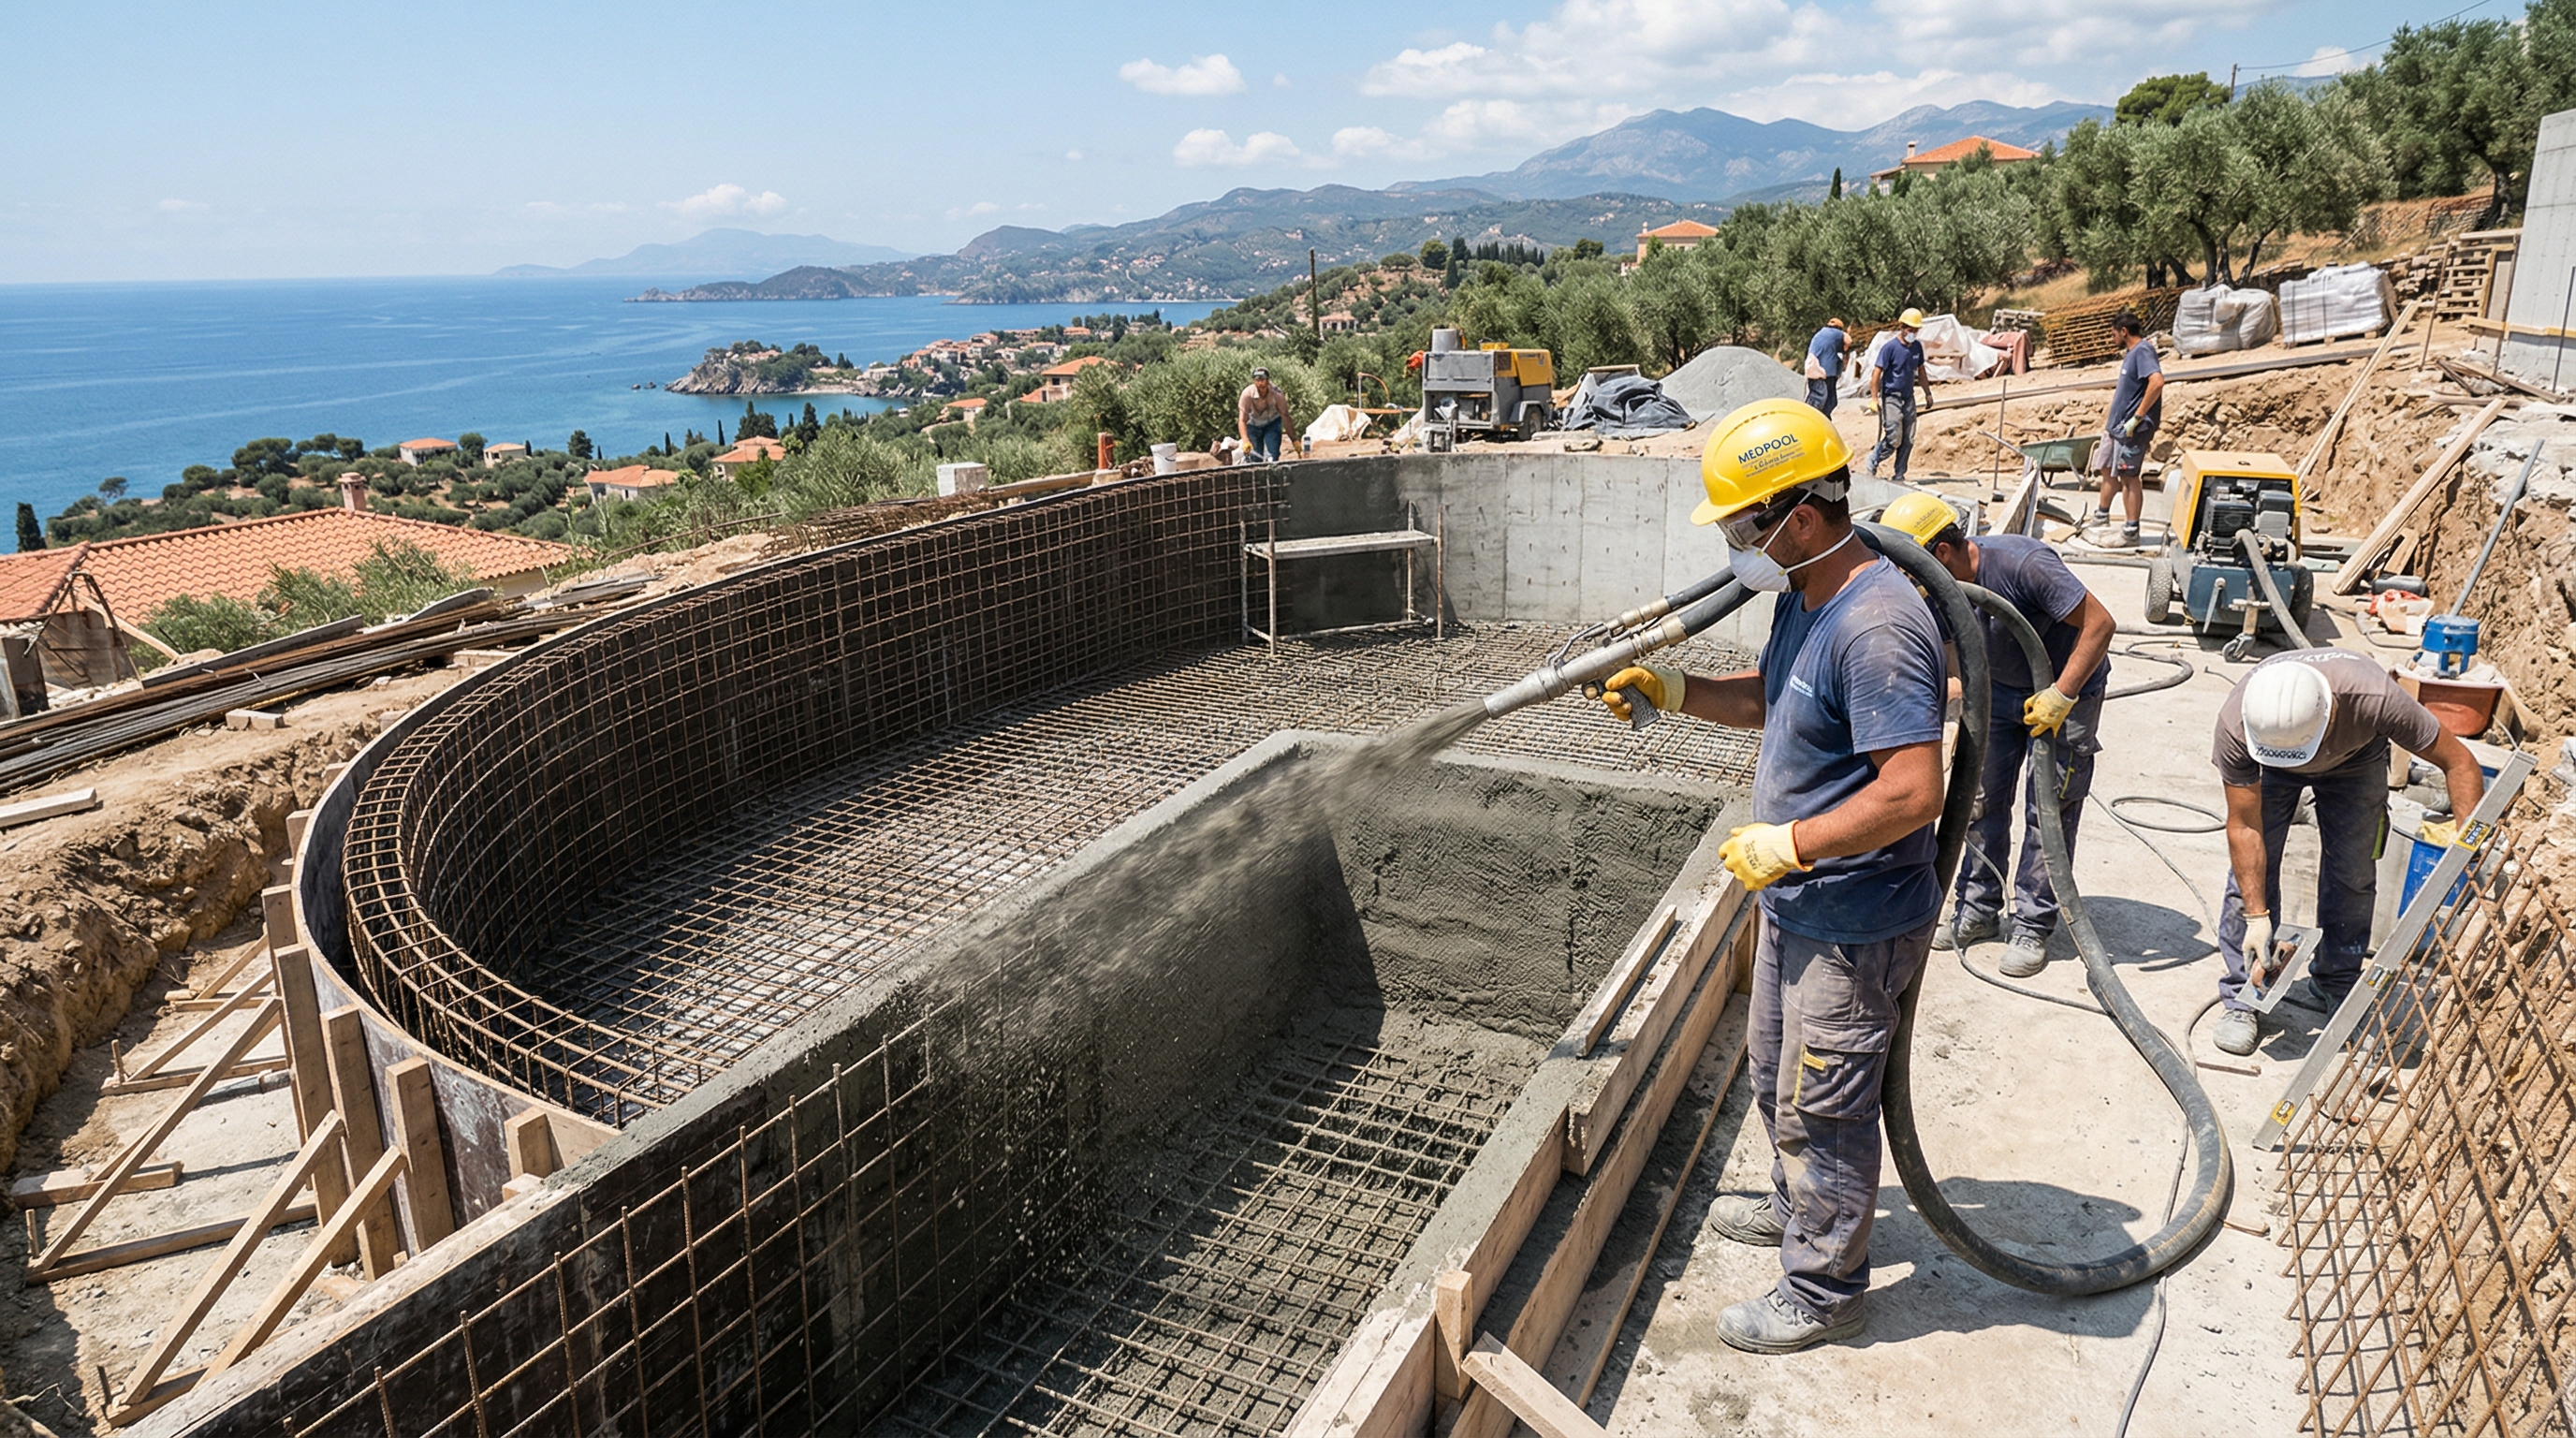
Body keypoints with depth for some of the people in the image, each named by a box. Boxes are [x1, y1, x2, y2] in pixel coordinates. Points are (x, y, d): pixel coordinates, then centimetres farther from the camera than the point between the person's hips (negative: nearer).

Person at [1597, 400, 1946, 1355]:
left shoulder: (1876, 626, -29)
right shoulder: (1803, 598, 3)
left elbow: (1912, 793, -32)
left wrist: (1785, 844, -25)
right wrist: (1674, 691, 4)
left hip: (1851, 926, -10)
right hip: (1797, 904, 10)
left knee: (1821, 1109, 7)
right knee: (1778, 1078, 27)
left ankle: (1822, 1290, 27)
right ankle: (1798, 1205, 51)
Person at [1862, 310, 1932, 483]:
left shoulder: (1917, 347, 6)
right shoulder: (1890, 347, -13)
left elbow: (1920, 371, 19)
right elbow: (1876, 373, -15)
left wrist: (1928, 393, 19)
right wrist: (1874, 399, -20)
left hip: (1908, 397, 6)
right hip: (1892, 397, -6)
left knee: (1908, 441, 4)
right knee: (1893, 439, -12)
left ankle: (1899, 476, 12)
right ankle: (1870, 467, 4)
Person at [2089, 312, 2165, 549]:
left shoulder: (2143, 351, -16)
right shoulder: (2131, 353, 15)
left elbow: (2157, 382, -31)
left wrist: (2137, 418, -28)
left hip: (2132, 429, -10)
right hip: (2118, 426, 10)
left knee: (2129, 477, -5)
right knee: (2108, 470, 21)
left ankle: (2131, 533, 0)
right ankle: (2101, 517, 37)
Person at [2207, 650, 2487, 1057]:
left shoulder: (2374, 699, -43)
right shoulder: (2235, 724, -40)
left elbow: (2459, 762, -26)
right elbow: (2244, 827, -30)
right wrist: (2257, 916, -29)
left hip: (2354, 757, 1)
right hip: (2265, 767, -1)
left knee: (2352, 875, -3)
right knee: (2251, 868, -10)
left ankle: (2335, 987, 15)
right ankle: (2242, 998, -1)